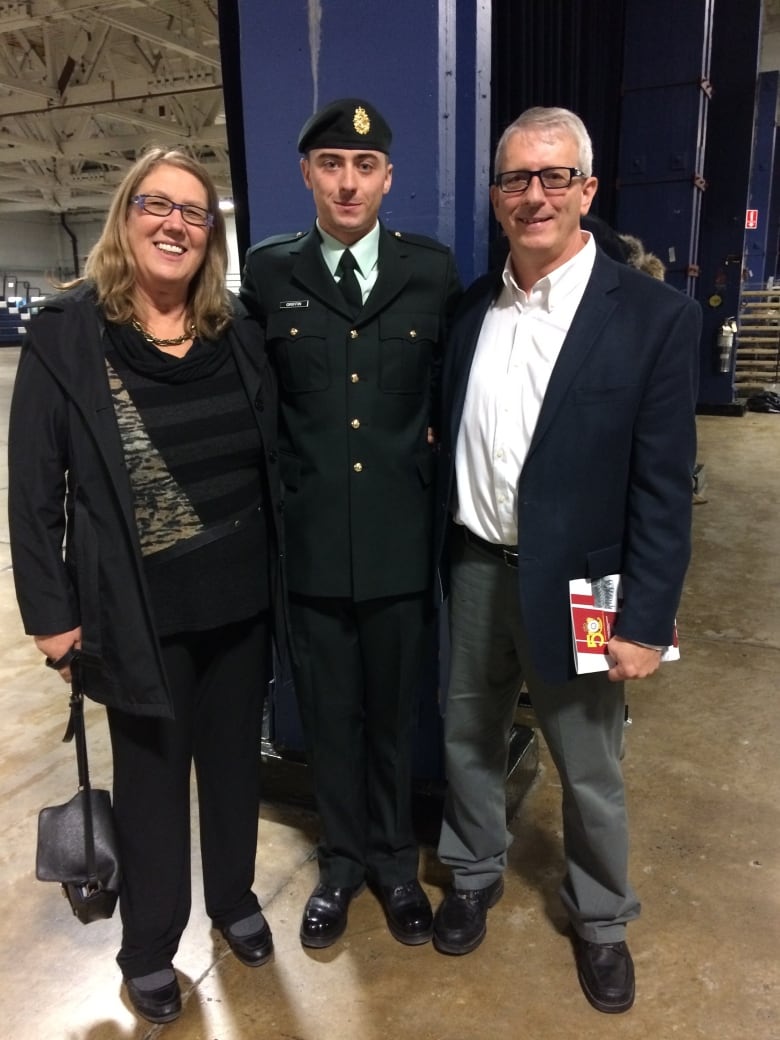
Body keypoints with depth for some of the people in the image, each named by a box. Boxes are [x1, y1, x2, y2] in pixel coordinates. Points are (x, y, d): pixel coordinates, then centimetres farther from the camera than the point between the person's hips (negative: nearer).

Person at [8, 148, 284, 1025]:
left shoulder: (237, 331, 3)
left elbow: (272, 459, 7)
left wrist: (281, 574, 5)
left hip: (241, 597, 4)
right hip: (140, 610, -3)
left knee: (234, 758, 19)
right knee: (152, 776, 14)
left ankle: (234, 899, 45)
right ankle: (148, 945, 38)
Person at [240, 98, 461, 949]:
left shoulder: (432, 270, 1)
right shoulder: (267, 272, 1)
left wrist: (445, 491, 2)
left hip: (404, 539, 0)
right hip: (310, 542, 0)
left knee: (394, 713, 16)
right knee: (327, 715, 15)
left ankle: (394, 859, 40)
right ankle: (342, 859, 40)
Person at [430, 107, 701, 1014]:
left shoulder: (655, 316, -11)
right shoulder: (470, 308, 3)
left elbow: (663, 490, -12)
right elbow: (448, 441, 8)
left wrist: (645, 622, -13)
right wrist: (439, 558, 5)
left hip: (575, 587, -3)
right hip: (473, 571, 4)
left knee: (589, 771, 14)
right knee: (467, 738, 20)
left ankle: (601, 919, 41)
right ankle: (474, 873, 47)